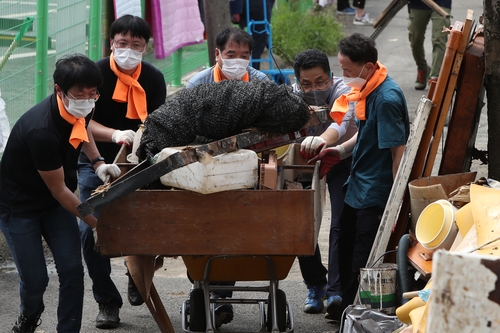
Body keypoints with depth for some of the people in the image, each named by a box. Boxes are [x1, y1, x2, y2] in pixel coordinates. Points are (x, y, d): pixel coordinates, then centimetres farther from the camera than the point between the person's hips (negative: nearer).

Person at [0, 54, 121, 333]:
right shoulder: (41, 130, -36)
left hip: (55, 204, 7)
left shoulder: (80, 110, -13)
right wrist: (95, 222, -18)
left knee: (72, 271, -5)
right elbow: (59, 189, -25)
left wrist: (98, 162, 0)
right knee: (36, 279, -2)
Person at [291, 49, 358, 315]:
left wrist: (322, 140, -73)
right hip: (306, 162, 3)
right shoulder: (293, 95, -20)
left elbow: (341, 122, -52)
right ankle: (315, 285, 11)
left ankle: (336, 289, -10)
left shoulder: (342, 92, -32)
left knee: (340, 225, -14)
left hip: (341, 159, -3)